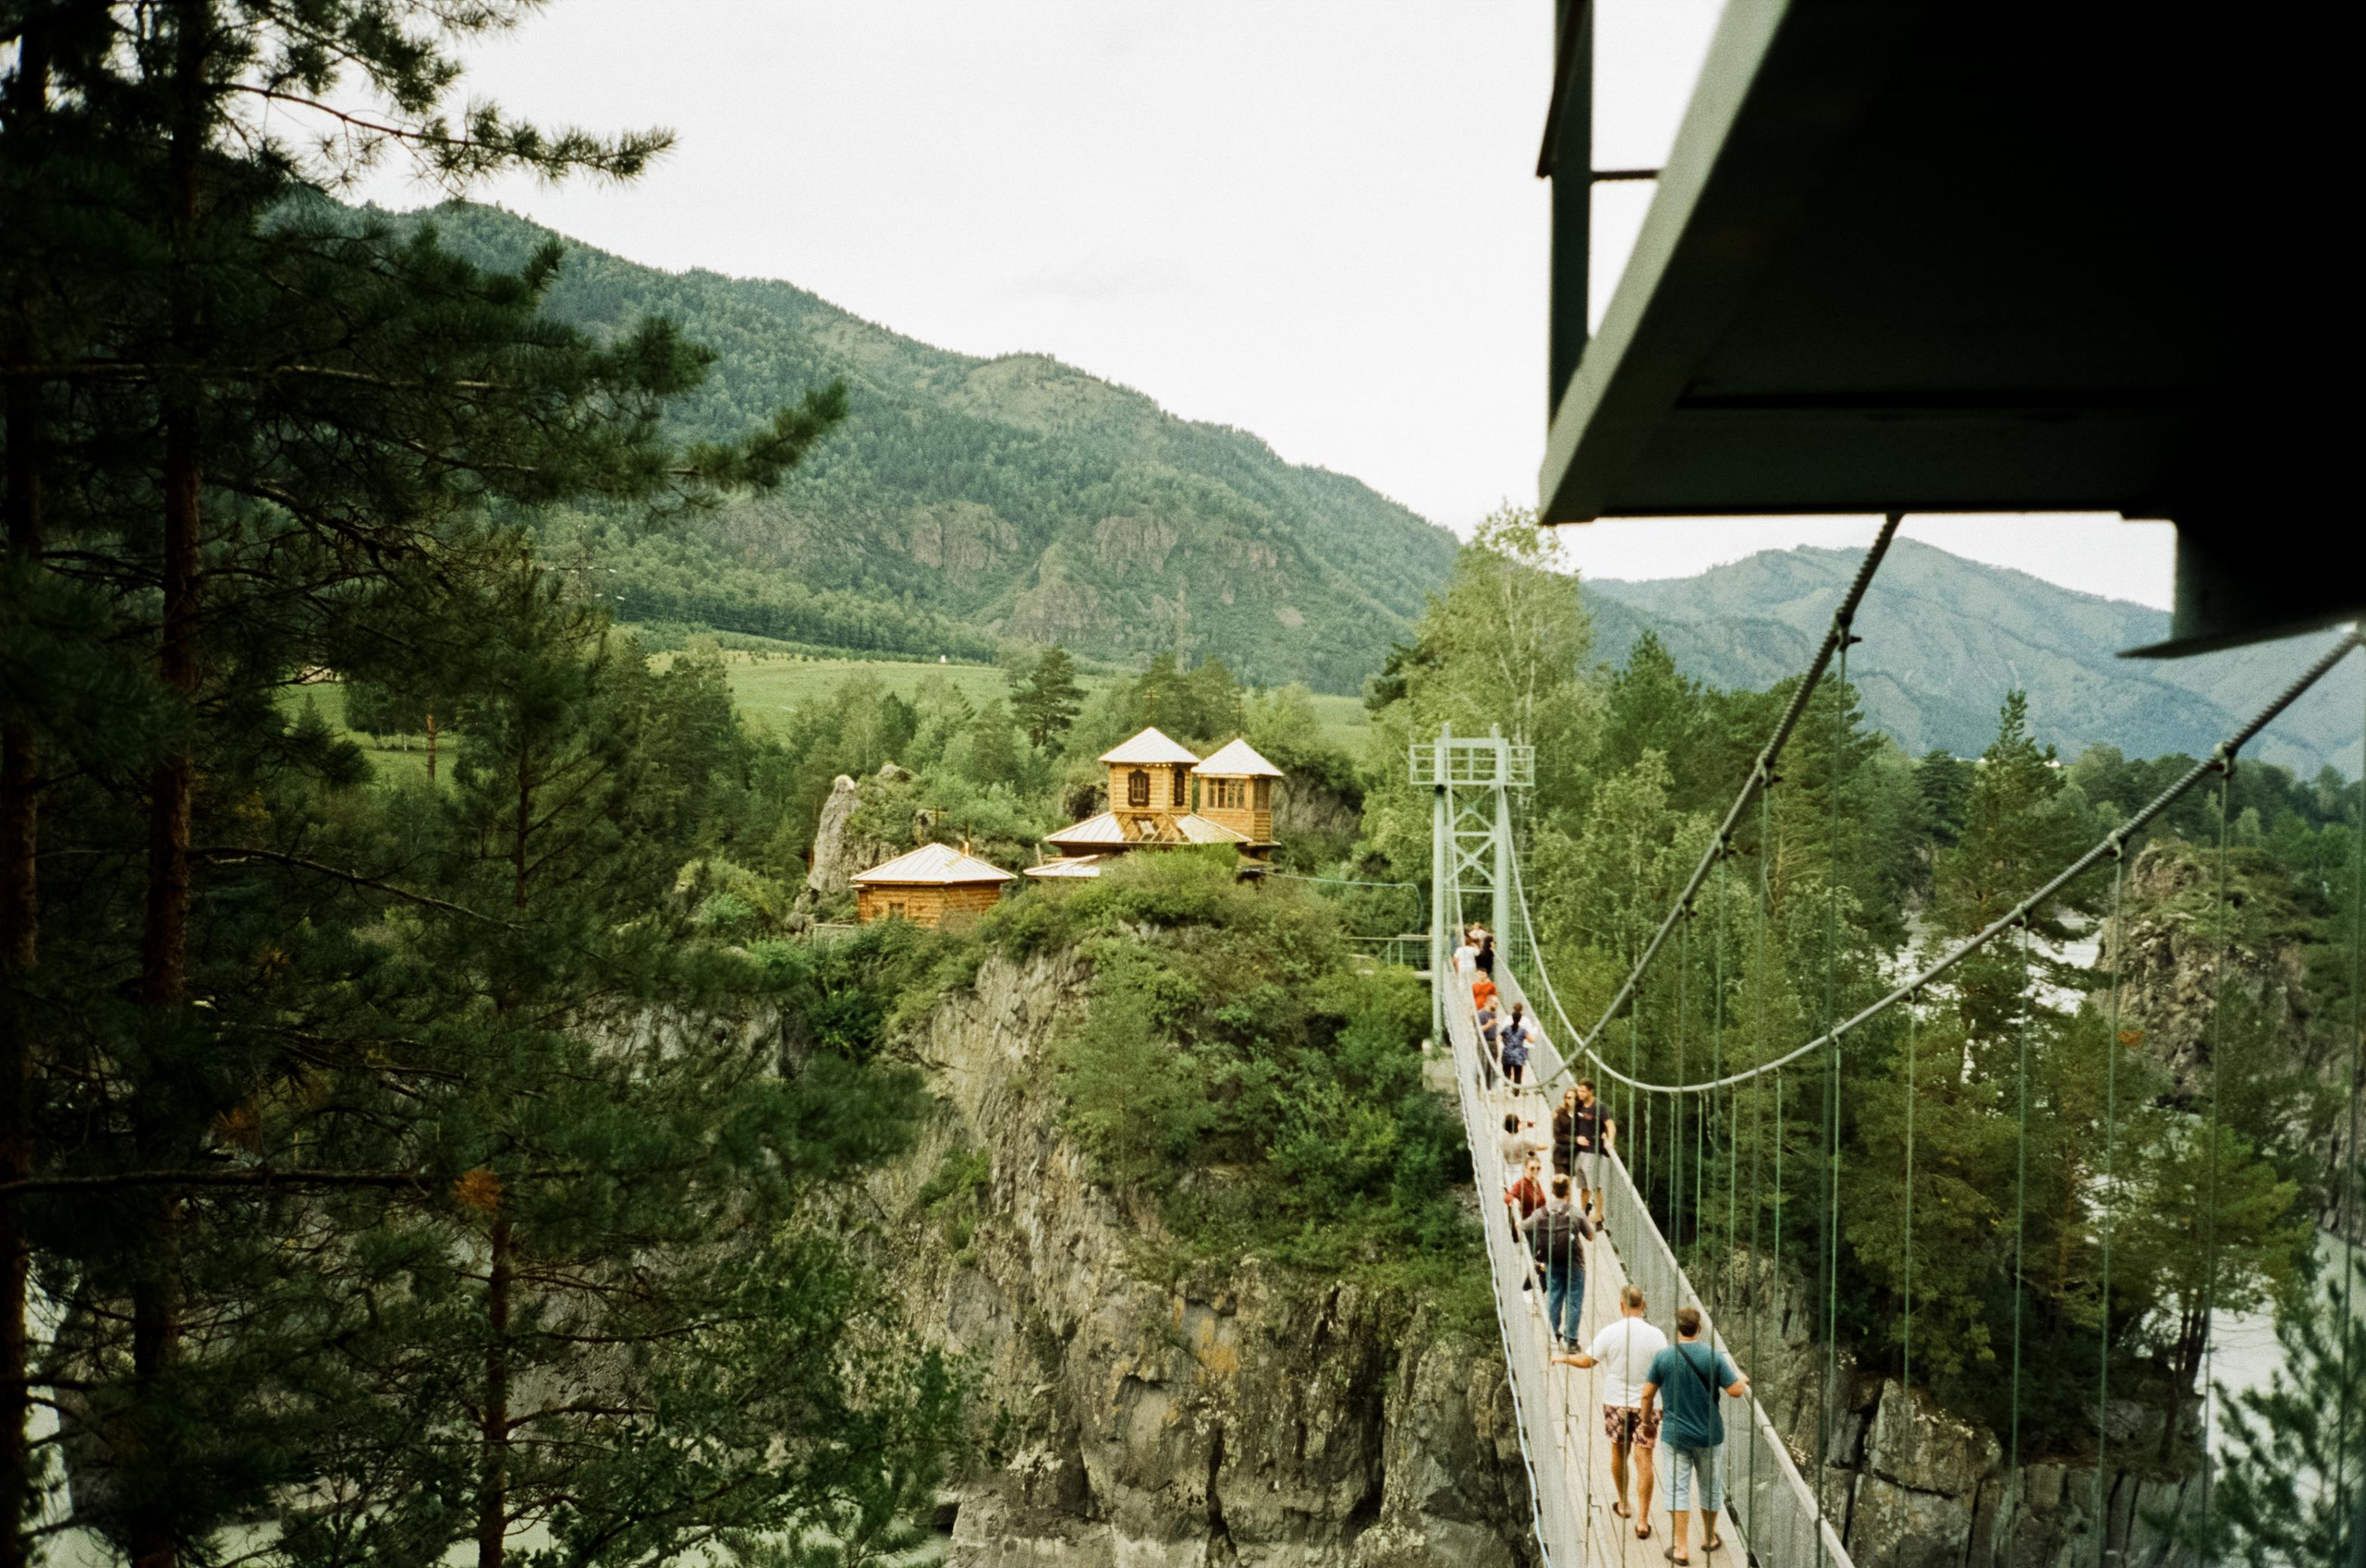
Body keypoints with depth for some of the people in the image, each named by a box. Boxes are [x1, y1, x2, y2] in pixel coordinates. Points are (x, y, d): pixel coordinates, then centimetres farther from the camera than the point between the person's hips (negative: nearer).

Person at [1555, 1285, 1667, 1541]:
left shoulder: (1610, 1333, -11)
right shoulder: (1656, 1336, -10)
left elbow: (1586, 1361, -5)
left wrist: (1563, 1358, 13)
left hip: (1616, 1404, 1)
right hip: (1646, 1405, -1)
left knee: (1619, 1454, 19)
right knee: (1643, 1461, 1)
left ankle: (1623, 1505, 34)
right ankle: (1642, 1520, -2)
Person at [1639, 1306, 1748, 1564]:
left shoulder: (1663, 1357, -8)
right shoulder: (1714, 1356, -12)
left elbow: (1647, 1394, -4)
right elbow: (1736, 1391, -11)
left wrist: (1647, 1418, 13)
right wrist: (1742, 1379, 12)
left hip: (1675, 1434, 0)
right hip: (1709, 1435, 0)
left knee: (1677, 1490, 4)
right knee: (1710, 1489, 18)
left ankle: (1680, 1548, 2)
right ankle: (1709, 1538, 35)